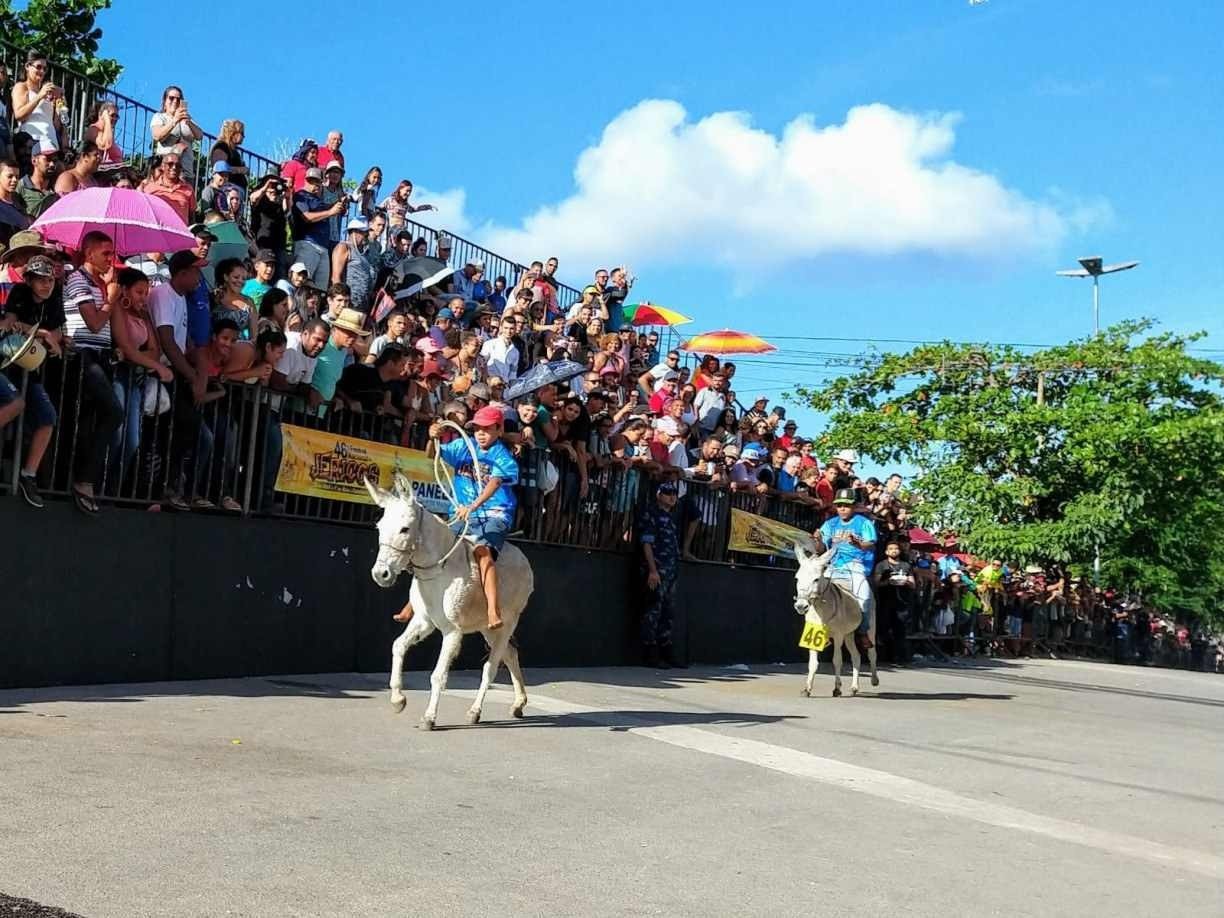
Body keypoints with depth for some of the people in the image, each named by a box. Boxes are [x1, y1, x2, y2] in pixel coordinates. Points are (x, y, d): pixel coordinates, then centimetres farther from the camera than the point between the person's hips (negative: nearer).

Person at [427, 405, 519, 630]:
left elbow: (494, 484, -23)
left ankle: (494, 611, -44)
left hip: (494, 516, -6)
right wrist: (433, 439, -21)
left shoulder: (503, 458, -7)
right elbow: (433, 455, 3)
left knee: (483, 550, -32)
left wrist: (473, 506, -39)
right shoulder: (463, 447, 9)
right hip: (463, 515, 6)